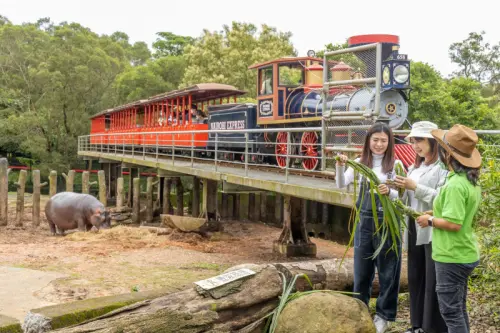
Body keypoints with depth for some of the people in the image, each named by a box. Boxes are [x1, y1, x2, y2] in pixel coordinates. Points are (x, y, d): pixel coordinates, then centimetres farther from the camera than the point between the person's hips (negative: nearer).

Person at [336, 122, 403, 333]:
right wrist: (340, 166, -26)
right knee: (361, 270, 13)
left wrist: (389, 192, -31)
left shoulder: (395, 165, -4)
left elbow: (400, 196, -10)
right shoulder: (360, 163, 3)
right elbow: (341, 184, -9)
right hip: (364, 222, 3)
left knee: (387, 272, 8)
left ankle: (384, 315, 23)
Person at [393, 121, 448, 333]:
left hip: (433, 231, -8)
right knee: (415, 279, 14)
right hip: (413, 230, 8)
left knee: (433, 283, -2)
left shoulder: (442, 167, -9)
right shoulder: (414, 168, 16)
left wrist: (415, 187, -20)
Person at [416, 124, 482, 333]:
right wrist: (438, 213, 12)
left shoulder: (455, 184, -23)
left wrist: (430, 220, -12)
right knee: (459, 308, 20)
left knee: (450, 310, 1)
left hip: (452, 257, -10)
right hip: (465, 254, 10)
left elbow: (453, 224, -28)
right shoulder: (471, 180, 8)